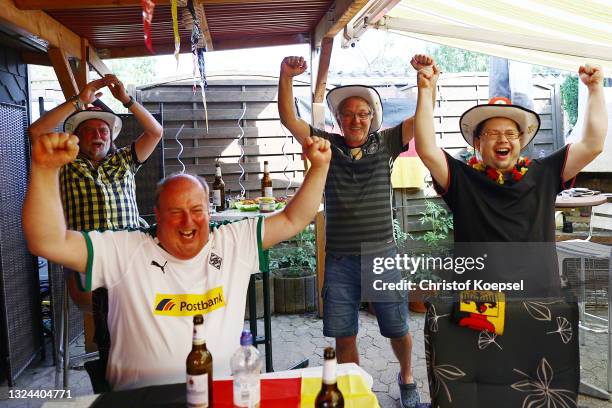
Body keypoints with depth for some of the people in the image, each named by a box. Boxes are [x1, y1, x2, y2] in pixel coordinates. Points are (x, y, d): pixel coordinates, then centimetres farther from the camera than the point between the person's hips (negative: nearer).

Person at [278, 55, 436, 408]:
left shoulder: (385, 143, 4)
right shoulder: (327, 146, 3)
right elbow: (289, 119, -5)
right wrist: (286, 77, -19)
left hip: (383, 255, 0)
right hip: (340, 259, 1)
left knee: (398, 330, 12)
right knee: (344, 335, 10)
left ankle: (406, 378, 42)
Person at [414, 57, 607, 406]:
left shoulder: (543, 175, 10)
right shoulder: (463, 180, 3)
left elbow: (593, 144, 7)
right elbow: (427, 149, -9)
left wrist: (596, 89, 4)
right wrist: (426, 92, -11)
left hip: (544, 310, 3)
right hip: (476, 310, -2)